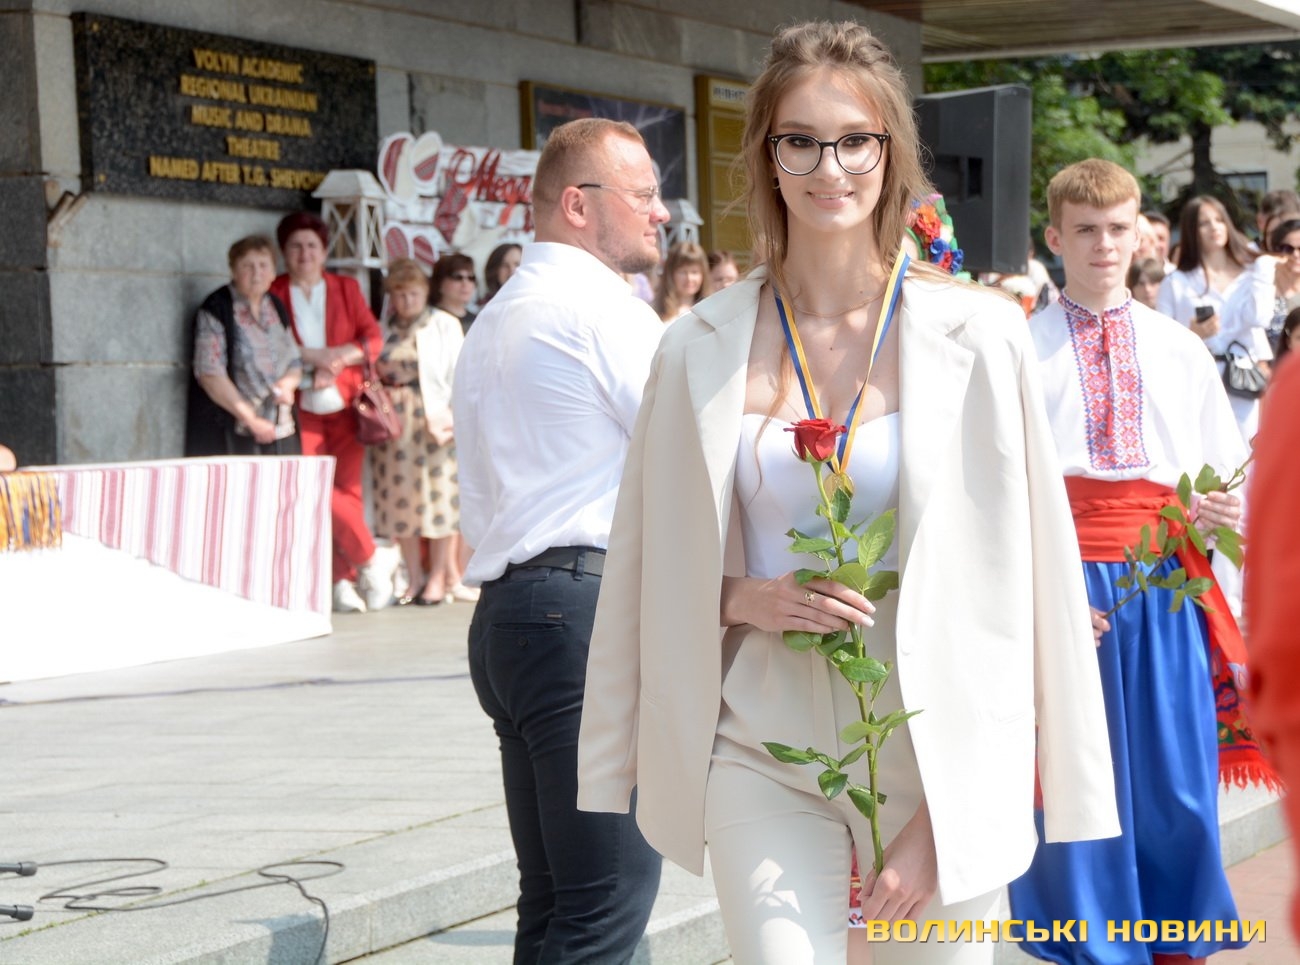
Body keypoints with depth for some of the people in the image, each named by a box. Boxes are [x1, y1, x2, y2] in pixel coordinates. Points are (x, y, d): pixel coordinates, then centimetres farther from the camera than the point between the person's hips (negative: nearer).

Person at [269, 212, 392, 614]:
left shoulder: (346, 289, 13)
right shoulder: (273, 294, 6)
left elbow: (372, 338, 6)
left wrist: (338, 357, -10)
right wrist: (312, 357, -13)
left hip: (344, 405, 2)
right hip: (302, 410, -2)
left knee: (347, 491, -1)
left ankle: (344, 580, 7)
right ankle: (368, 563, 0)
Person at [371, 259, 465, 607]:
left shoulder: (445, 325, 3)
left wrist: (450, 417, -11)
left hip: (433, 419, -3)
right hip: (392, 423, 3)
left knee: (437, 496, -2)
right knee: (400, 499, 3)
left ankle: (438, 577, 5)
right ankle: (414, 577, 11)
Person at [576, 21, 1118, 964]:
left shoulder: (978, 338, -3)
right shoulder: (702, 347, 3)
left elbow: (1015, 579, -3)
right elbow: (654, 571, 14)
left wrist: (942, 816, -8)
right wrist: (746, 599, -8)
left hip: (936, 762, -1)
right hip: (763, 761, 1)